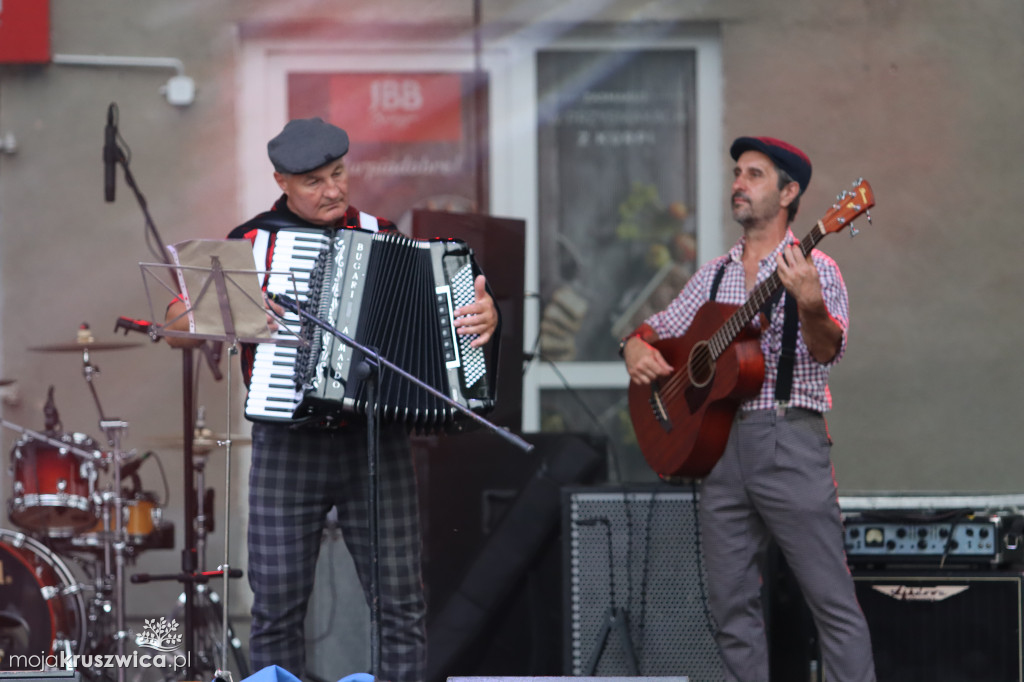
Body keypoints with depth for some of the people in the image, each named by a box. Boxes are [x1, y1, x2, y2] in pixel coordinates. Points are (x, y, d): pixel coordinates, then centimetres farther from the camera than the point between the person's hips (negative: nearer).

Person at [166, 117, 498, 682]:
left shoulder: (383, 238, 10)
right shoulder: (250, 243, 5)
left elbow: (445, 304, 14)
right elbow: (176, 326, 4)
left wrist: (483, 316, -8)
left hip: (376, 441, 1)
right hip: (287, 444, -1)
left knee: (400, 599, -3)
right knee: (277, 604, -1)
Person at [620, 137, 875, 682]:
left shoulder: (813, 268, -1)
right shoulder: (715, 275, 18)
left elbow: (827, 351, -14)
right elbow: (660, 326, 23)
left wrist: (811, 307, -36)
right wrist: (637, 347, 0)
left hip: (788, 439, -6)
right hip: (719, 444, 6)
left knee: (831, 597, -8)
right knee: (731, 604, 6)